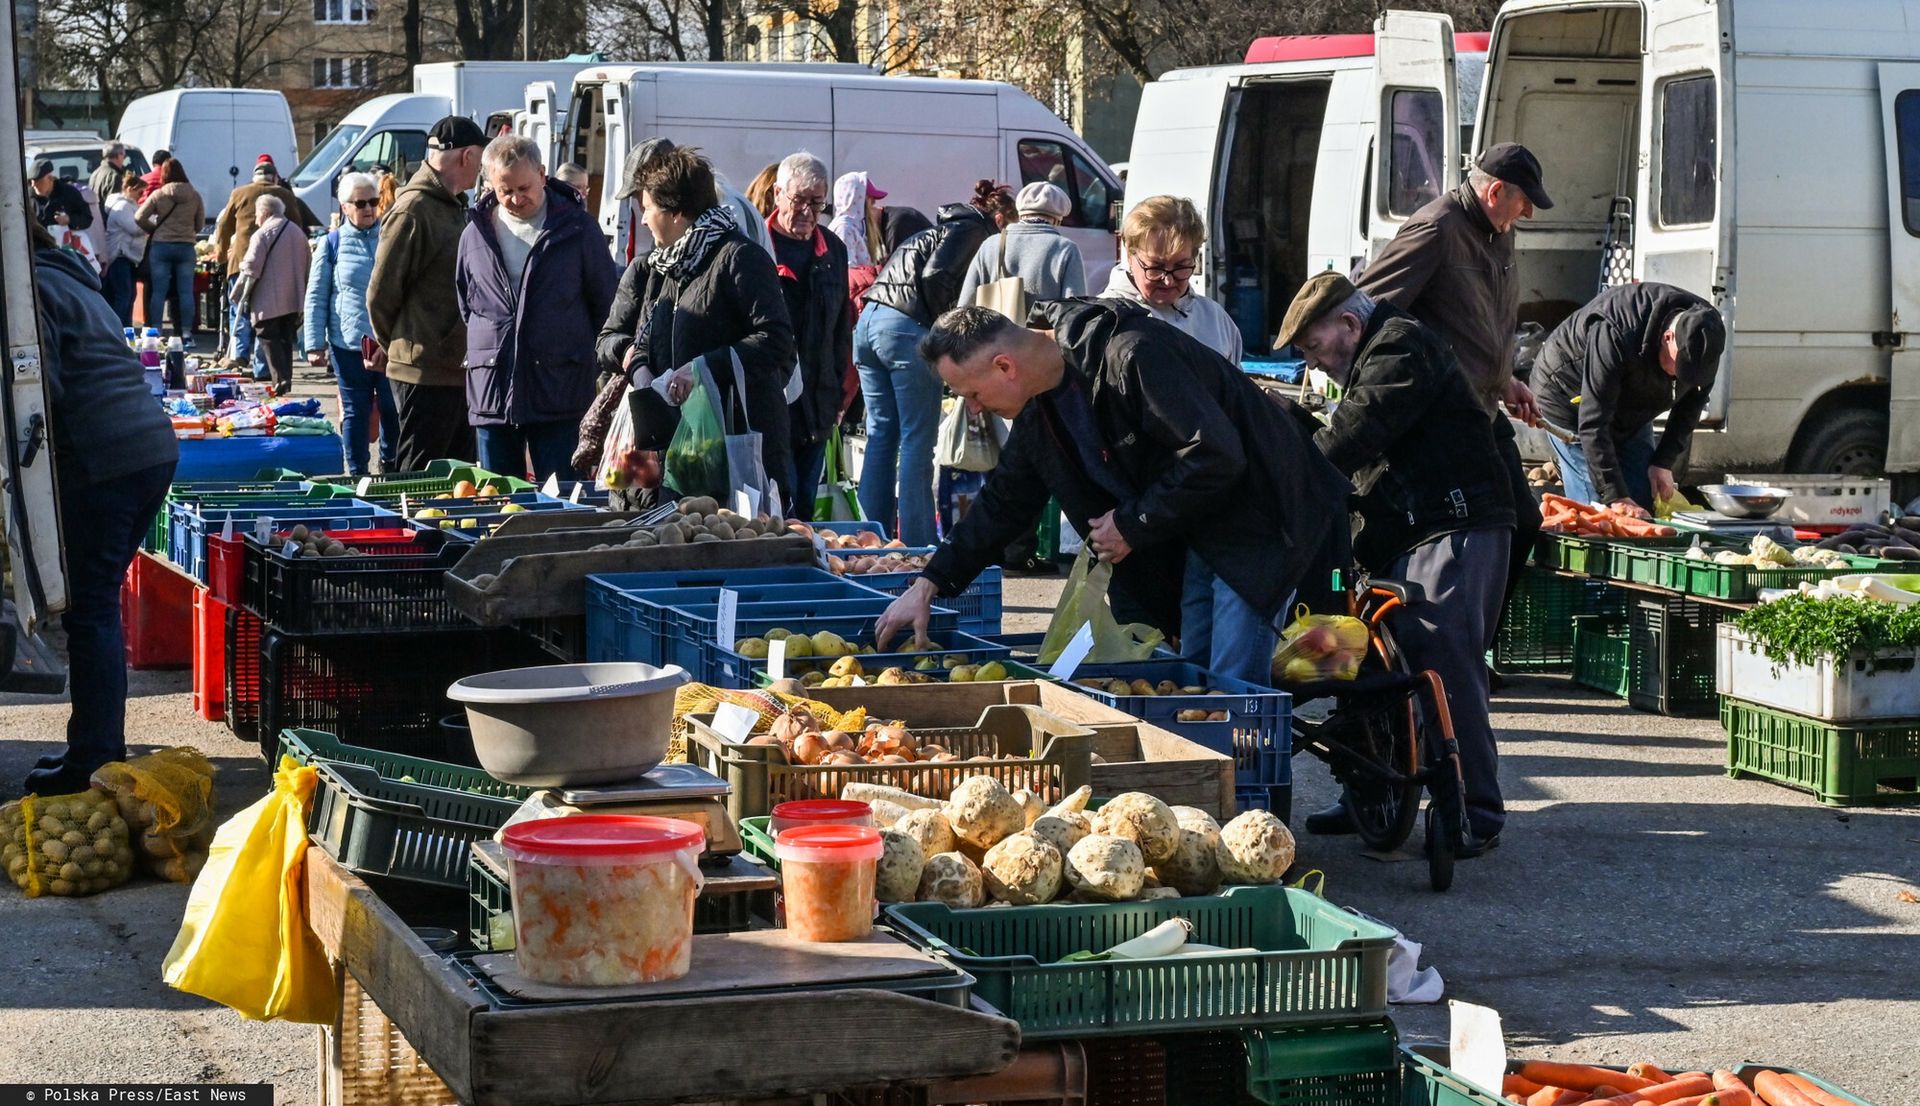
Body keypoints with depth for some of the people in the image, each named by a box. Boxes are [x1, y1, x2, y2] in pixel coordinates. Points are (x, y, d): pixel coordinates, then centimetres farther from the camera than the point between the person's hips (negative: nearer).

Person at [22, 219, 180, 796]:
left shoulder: (33, 288, -6)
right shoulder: (76, 282, 23)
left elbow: (42, 391, -15)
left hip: (99, 462, -9)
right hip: (156, 449, 9)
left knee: (89, 609, -4)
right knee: (100, 603, 16)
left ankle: (91, 761, -1)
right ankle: (104, 745, 22)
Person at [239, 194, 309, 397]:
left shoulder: (262, 234, -10)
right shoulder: (299, 233, 11)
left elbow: (251, 269, -14)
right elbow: (307, 267, 17)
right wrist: (303, 299, 23)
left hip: (269, 303, -7)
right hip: (293, 302, 7)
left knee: (270, 342, -3)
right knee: (286, 342, 13)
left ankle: (281, 382, -14)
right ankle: (286, 382, 13)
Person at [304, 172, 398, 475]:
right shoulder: (332, 244, 4)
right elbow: (316, 297, 4)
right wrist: (314, 343, -3)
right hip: (348, 344, -1)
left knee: (394, 411, 4)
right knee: (355, 412, 6)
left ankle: (391, 466, 25)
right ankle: (357, 475, 15)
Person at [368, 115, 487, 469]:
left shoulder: (455, 207, 15)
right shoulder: (413, 211, -15)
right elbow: (380, 293, -13)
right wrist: (397, 347, 0)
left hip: (458, 370, 9)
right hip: (426, 373, -9)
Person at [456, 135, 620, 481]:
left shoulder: (577, 228, 0)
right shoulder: (475, 234, 8)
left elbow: (607, 304, 6)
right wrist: (486, 347, 13)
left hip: (560, 393, -3)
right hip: (491, 395, 3)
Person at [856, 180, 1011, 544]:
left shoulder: (946, 226, 29)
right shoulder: (975, 229, 2)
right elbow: (935, 276, -13)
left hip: (870, 321, 9)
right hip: (907, 329, -9)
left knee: (881, 435, 11)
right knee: (917, 442, -5)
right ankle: (917, 545, -6)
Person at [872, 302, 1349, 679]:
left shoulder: (1132, 356, -27)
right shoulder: (1041, 406, 3)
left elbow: (1215, 456, -29)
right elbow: (1004, 501, 14)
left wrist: (1133, 525, -18)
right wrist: (929, 585, 9)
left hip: (1255, 523, -9)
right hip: (1190, 540, 9)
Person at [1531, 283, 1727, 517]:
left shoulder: (1705, 335, -21)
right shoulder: (1615, 337, -40)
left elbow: (1691, 405, -2)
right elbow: (1593, 423, -38)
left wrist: (1665, 462, -10)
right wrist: (1616, 497, -39)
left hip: (1632, 412, 6)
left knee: (1644, 503, 0)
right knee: (1598, 506, -16)